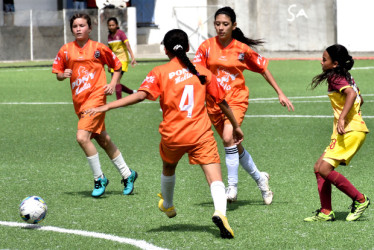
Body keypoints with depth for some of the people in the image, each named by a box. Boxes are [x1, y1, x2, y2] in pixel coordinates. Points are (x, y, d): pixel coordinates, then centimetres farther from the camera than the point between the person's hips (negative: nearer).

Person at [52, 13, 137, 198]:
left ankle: (99, 179, -7)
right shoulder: (66, 50, 6)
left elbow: (117, 66, 9)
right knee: (103, 140, 13)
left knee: (82, 137, -20)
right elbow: (58, 73, 12)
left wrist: (112, 84, -5)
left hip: (96, 96, -5)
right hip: (79, 101, 5)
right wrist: (63, 75, -10)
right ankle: (127, 174, 27)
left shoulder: (98, 48, -3)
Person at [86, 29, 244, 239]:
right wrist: (236, 126, 28)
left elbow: (141, 95, -15)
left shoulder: (160, 72, 0)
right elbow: (222, 101, 15)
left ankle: (168, 205, 54)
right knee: (215, 178, -8)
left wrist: (106, 107, -17)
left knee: (168, 168, 31)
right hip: (202, 135, -1)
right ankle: (220, 212, -36)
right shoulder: (202, 72, 8)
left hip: (172, 136, 1)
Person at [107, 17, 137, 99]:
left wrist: (132, 57, -31)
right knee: (115, 82, 5)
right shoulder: (109, 36, 9)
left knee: (116, 81, -18)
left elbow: (127, 45, -19)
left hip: (122, 59, -7)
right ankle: (133, 92, 23)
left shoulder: (121, 33, -9)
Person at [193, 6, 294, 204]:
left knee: (228, 137, -27)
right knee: (235, 146, 13)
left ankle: (232, 186, -21)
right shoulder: (207, 46, -2)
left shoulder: (242, 49, -3)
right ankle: (259, 178, 35)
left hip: (236, 100, -3)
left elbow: (263, 69, 9)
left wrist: (280, 93, 9)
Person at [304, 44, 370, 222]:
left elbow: (351, 94, -27)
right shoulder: (346, 77, 18)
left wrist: (342, 118, -33)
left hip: (350, 131, -10)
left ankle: (360, 200, -7)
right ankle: (326, 212, 7)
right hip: (350, 130, 10)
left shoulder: (335, 78, -11)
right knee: (319, 167, 9)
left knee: (325, 169, -16)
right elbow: (359, 98, 28)